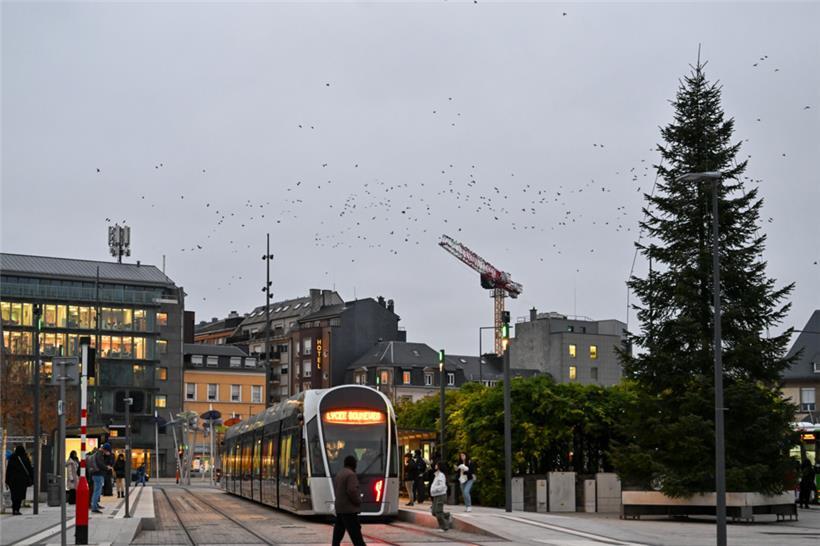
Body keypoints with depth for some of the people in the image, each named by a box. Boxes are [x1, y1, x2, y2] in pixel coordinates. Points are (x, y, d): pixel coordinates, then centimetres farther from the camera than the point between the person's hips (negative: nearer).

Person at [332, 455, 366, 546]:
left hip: (340, 509, 9)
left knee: (338, 533, 7)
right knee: (356, 537, -9)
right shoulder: (351, 475, -14)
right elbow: (352, 491, -25)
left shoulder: (338, 475, 15)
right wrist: (358, 501, -9)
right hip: (349, 511, -9)